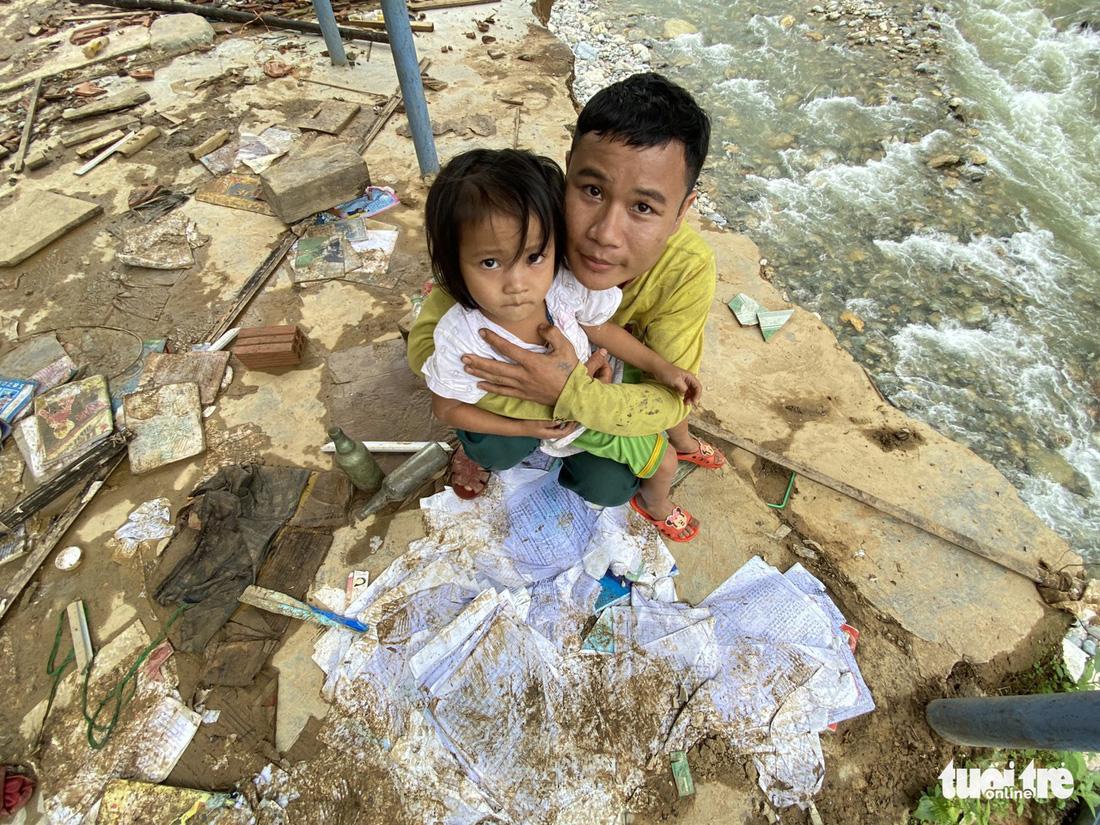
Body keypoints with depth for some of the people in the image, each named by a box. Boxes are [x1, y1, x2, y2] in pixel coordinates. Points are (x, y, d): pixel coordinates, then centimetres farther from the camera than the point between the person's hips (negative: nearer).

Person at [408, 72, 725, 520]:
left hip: (604, 379, 2)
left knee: (608, 487, -10)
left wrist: (572, 393, -47)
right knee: (496, 449, -26)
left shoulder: (688, 270, -34)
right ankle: (483, 445, 13)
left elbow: (670, 398, -27)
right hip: (525, 359, -1)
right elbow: (427, 341, -32)